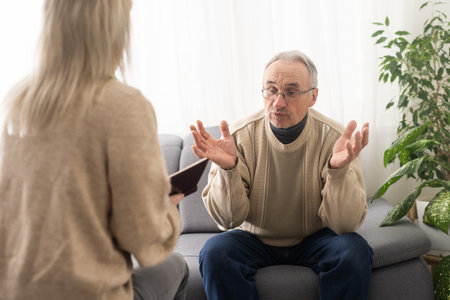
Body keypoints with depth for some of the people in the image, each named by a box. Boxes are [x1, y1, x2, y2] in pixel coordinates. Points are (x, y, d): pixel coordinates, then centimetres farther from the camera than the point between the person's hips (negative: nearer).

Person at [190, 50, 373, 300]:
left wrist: (339, 169, -35)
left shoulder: (334, 138, -15)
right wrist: (227, 169, -31)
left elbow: (345, 224, -18)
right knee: (215, 253, -28)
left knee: (353, 252, -28)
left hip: (314, 239, 0)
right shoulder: (240, 136, -13)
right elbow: (229, 219, -13)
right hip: (254, 239, 0)